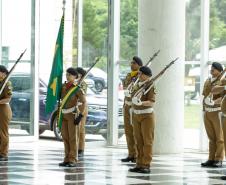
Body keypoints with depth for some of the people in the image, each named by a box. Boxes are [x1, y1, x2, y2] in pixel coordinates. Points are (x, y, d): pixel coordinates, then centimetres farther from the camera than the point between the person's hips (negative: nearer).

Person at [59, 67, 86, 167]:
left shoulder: (77, 88, -11)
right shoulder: (63, 86, 9)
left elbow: (84, 102, -14)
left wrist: (80, 116, -20)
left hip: (73, 114, -6)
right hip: (64, 115, 6)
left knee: (72, 137, -6)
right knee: (65, 137, 6)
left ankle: (73, 161, -3)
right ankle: (67, 160, 10)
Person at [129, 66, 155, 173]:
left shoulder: (150, 86, -12)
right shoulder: (137, 86, 9)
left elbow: (151, 103, -22)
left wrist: (141, 103, -38)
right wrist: (132, 115, 19)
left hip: (147, 116, -7)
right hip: (137, 116, 7)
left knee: (147, 141, -4)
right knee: (139, 141, 7)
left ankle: (146, 166, -3)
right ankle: (139, 165, 11)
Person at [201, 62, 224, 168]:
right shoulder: (208, 81, 14)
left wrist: (215, 102, -29)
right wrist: (204, 109, 17)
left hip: (217, 111, -6)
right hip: (207, 111, 6)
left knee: (219, 137, -2)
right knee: (211, 137, 9)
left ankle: (219, 159, 0)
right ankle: (211, 159, 12)